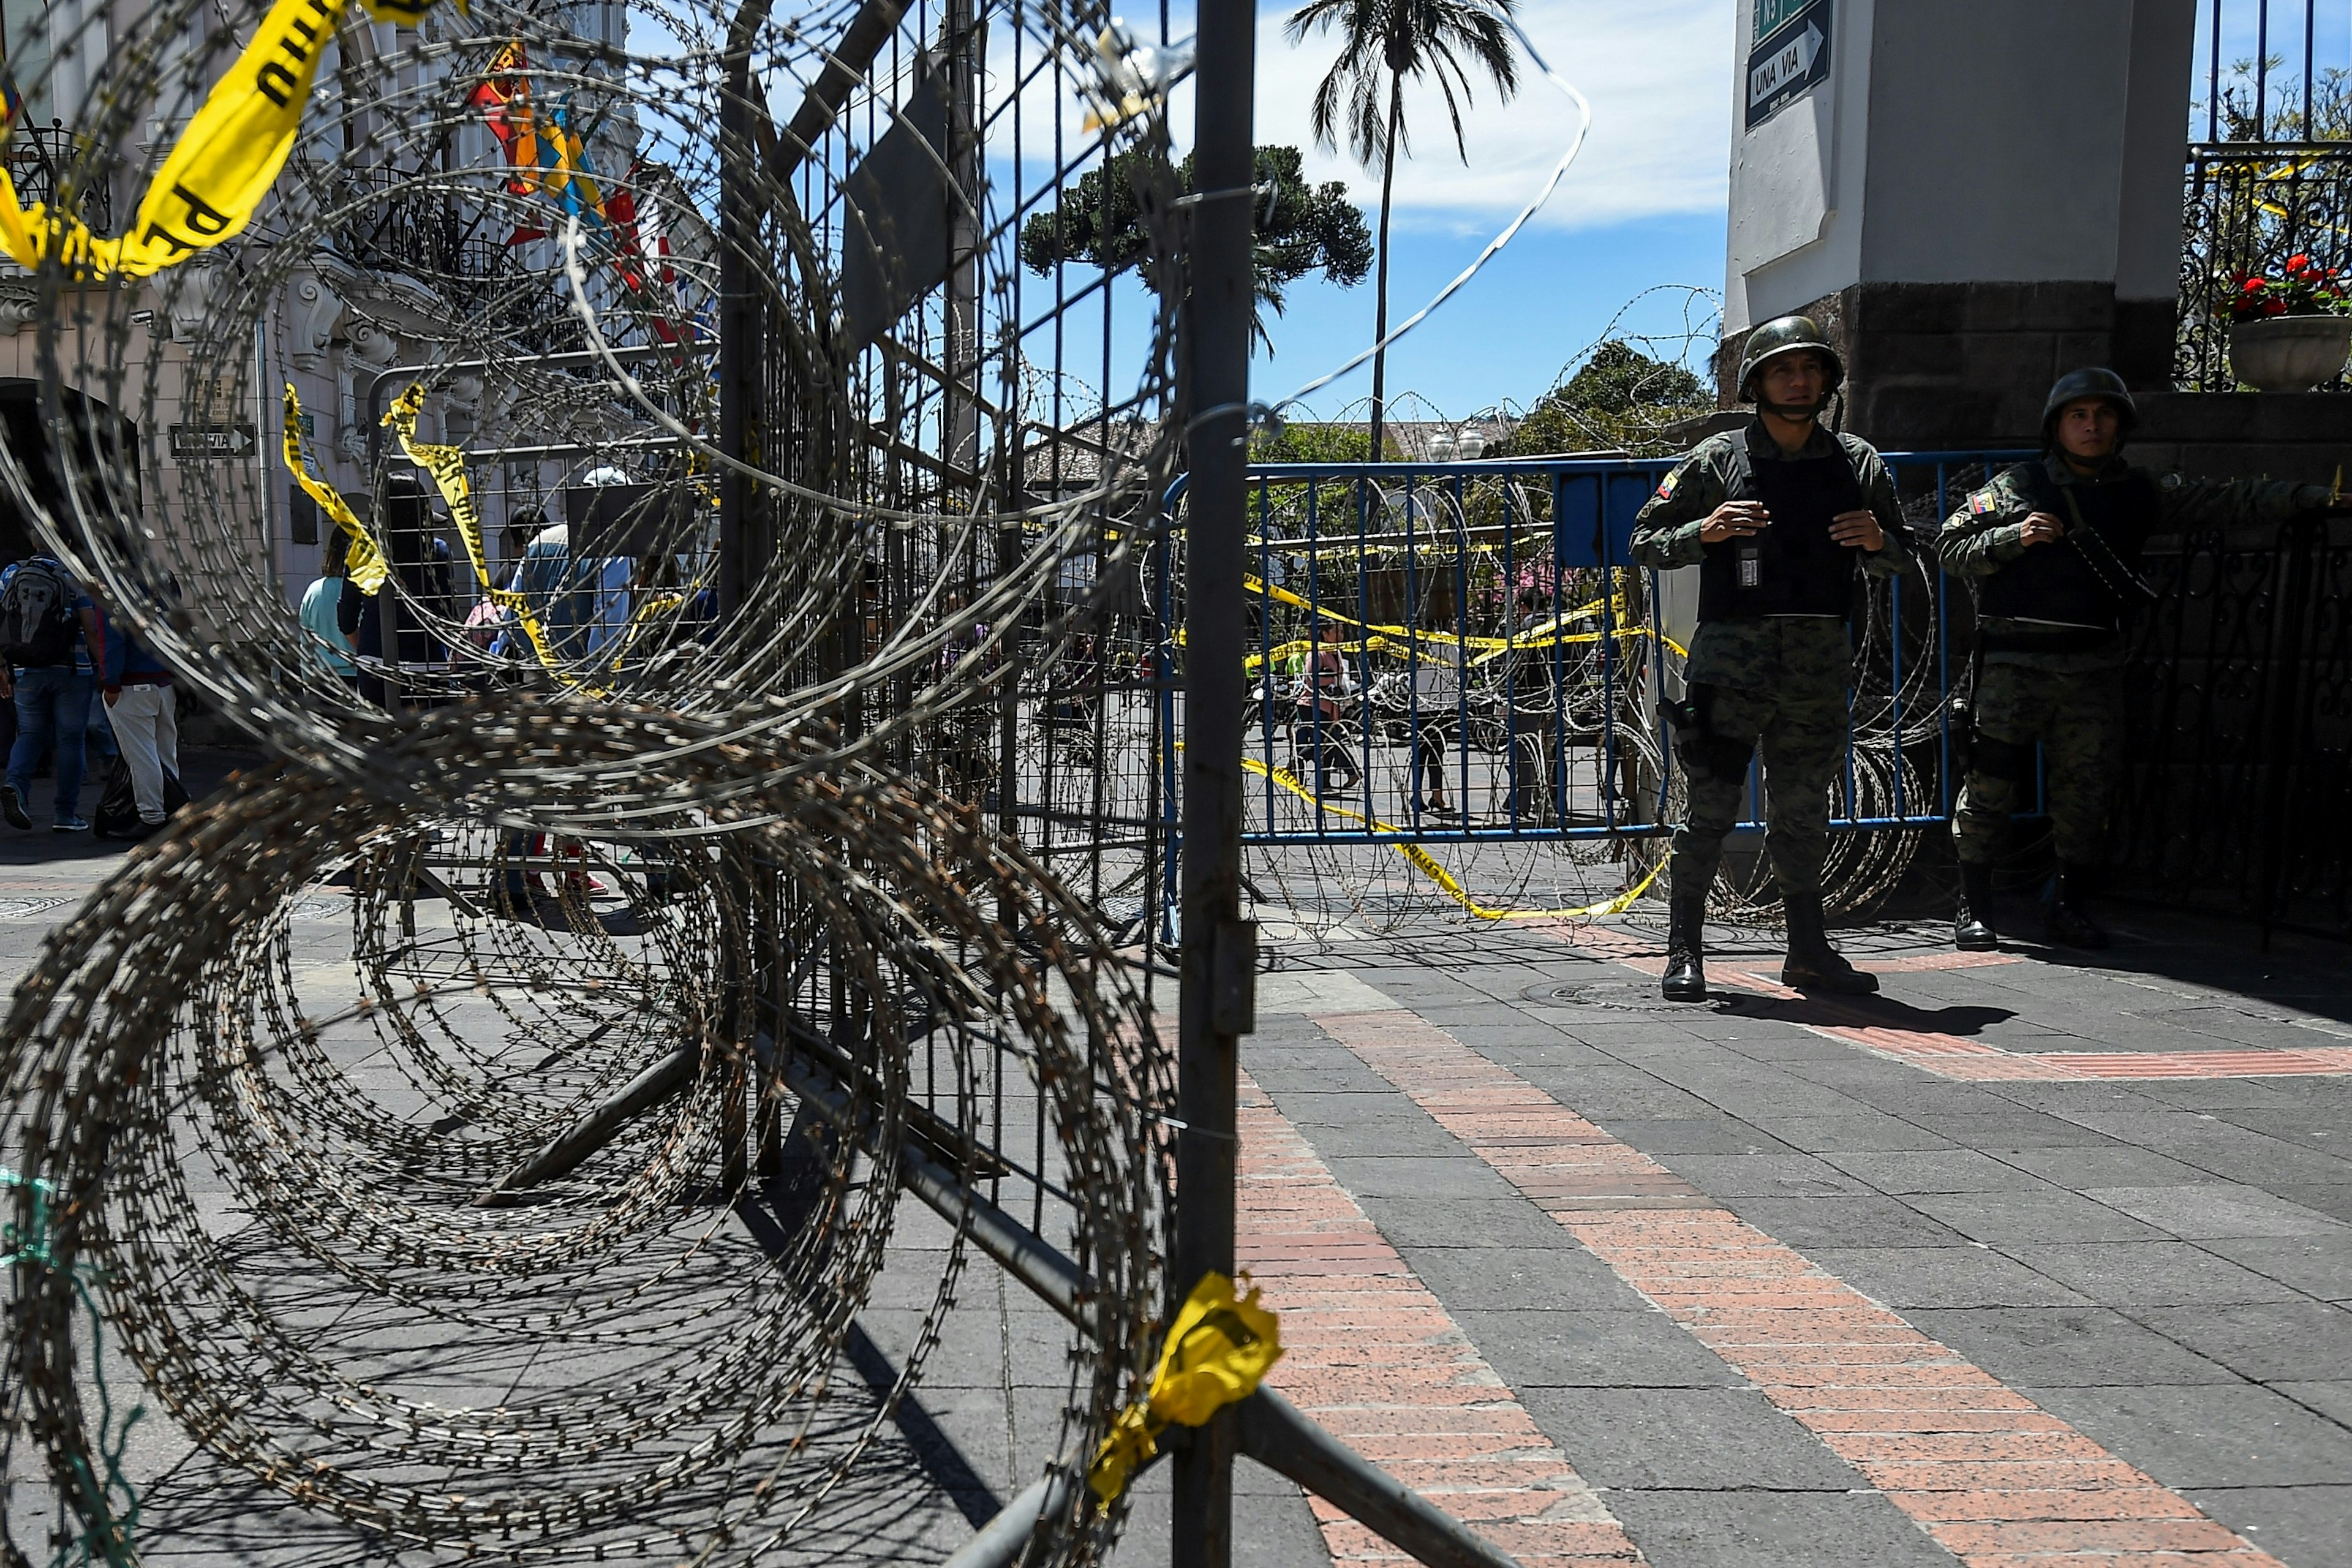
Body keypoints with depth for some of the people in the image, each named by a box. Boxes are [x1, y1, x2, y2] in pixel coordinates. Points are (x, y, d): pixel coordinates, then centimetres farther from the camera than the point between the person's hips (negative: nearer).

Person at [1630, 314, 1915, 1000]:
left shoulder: (1859, 463, 10)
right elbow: (1646, 542, 3)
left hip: (1821, 662, 3)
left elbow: (1900, 559, 19)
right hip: (1732, 654, -3)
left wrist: (1876, 540, -4)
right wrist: (1705, 532, -15)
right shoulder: (1717, 460, 0)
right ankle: (1684, 954, 6)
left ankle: (1808, 954, 22)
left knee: (1802, 814, 11)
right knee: (1711, 808, -3)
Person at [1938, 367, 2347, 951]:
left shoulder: (2140, 494, 13)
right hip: (2015, 663, -3)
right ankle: (1973, 908, 5)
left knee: (2086, 791, 5)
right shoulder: (2015, 487, 5)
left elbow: (2226, 501, 9)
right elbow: (1950, 547, 4)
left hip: (2095, 669, 3)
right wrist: (2014, 538, -11)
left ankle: (2068, 906, 19)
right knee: (1991, 785, -4)